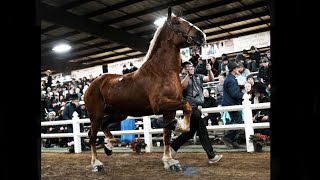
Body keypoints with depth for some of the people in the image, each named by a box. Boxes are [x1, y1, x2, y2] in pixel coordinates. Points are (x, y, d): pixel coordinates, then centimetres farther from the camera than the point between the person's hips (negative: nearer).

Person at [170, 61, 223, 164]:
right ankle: (211, 156, -3)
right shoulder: (182, 78, 1)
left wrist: (209, 70, -12)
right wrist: (188, 74, -23)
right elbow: (182, 86, -21)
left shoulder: (198, 77, 16)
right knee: (203, 132, -8)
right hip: (191, 108, -7)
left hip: (198, 108, 7)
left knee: (190, 132, 13)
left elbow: (211, 79, 5)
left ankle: (172, 147, 25)